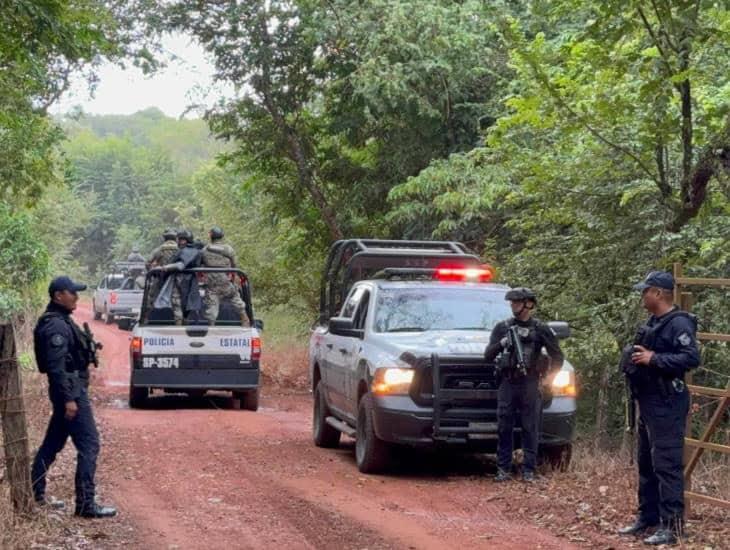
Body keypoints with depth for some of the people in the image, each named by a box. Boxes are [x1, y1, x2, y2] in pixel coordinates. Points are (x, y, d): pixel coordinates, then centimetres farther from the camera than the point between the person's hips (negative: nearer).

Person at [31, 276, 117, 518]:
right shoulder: (56, 326, -17)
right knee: (89, 445, -10)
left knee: (52, 444, 16)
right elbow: (56, 366, -22)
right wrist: (68, 398, -24)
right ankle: (86, 504, -10)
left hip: (71, 390, 11)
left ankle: (35, 494, 24)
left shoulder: (61, 321, 15)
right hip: (71, 390, -11)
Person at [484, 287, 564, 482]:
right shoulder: (502, 327, 11)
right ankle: (503, 469, 7)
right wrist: (502, 343, -10)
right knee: (503, 428, 1)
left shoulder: (541, 329, 5)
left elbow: (557, 357, 7)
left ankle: (528, 470, 3)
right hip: (507, 384, 2)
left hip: (530, 386, -2)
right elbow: (488, 356, 6)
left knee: (530, 429, -1)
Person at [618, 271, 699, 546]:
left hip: (667, 405, -11)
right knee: (646, 463, 16)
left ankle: (671, 525, -10)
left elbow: (692, 358, -26)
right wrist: (636, 357, 11)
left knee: (666, 465, -11)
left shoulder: (679, 323, -15)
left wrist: (653, 359, -25)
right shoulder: (652, 323, 16)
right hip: (647, 402, 11)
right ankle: (647, 517, 25)